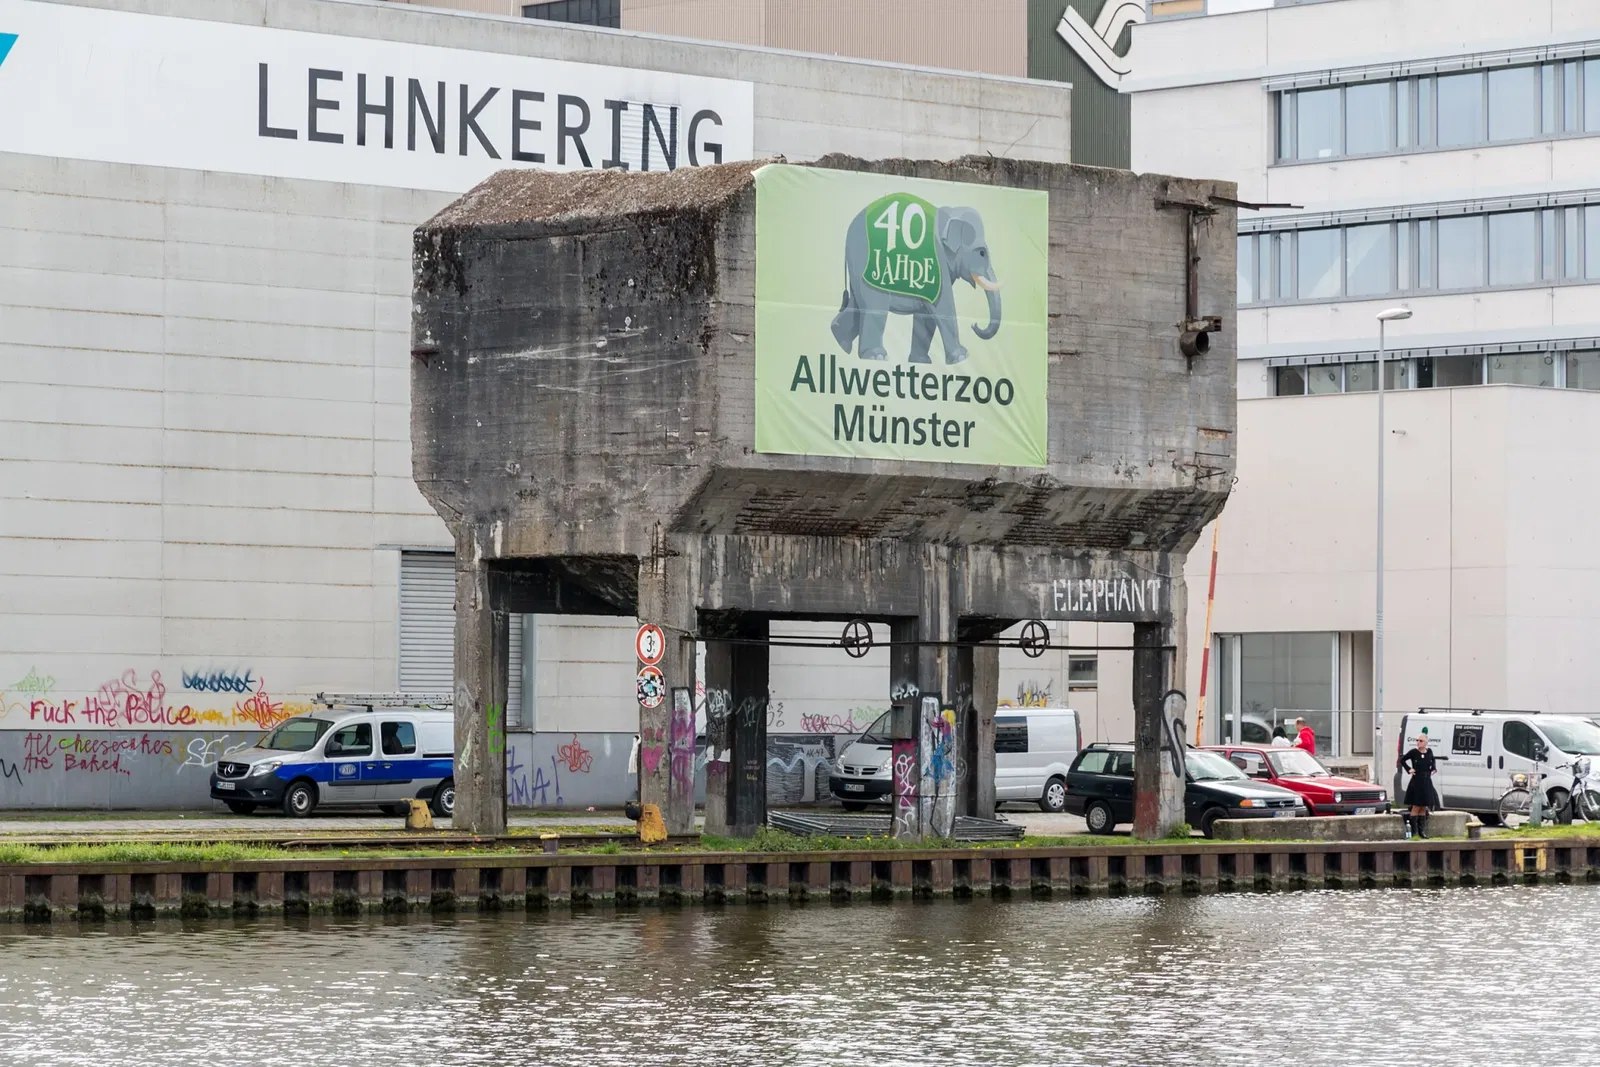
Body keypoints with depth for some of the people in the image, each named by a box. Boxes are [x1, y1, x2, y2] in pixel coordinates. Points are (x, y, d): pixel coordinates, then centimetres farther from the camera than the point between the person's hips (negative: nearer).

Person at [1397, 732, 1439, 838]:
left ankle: (1422, 831, 15)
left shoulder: (1429, 752, 6)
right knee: (1416, 807, -3)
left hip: (1427, 782, 5)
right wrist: (1409, 769, -7)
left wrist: (1433, 769, 10)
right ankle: (1414, 831, -1)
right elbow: (1402, 760, 2)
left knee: (1423, 807, 9)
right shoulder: (1414, 752, -7)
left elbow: (1433, 761, 26)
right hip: (1416, 782, -5)